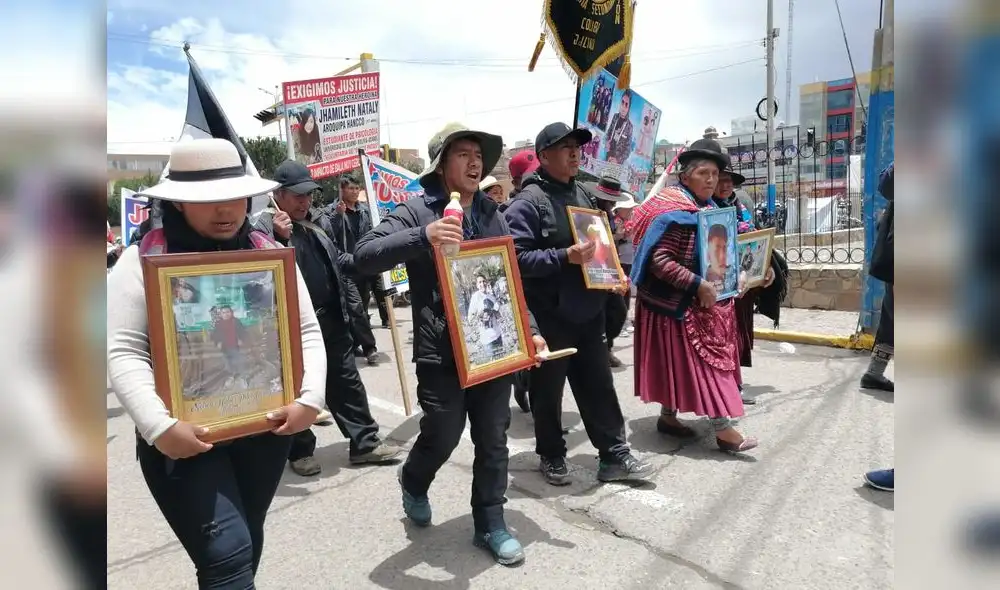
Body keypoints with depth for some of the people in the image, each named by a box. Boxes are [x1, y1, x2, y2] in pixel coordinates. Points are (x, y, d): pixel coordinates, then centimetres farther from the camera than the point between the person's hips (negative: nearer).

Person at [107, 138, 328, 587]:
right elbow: (124, 352, -10)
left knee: (246, 542, 20)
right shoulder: (143, 260, -5)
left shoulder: (269, 254, 3)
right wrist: (159, 427, -21)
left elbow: (307, 333, 4)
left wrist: (310, 399, -10)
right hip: (183, 438, -4)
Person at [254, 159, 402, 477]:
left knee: (347, 382, 11)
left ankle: (365, 443, 20)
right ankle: (300, 451, 24)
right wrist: (279, 238, -29)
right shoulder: (265, 227, -9)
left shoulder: (319, 220, 11)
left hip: (331, 318, 6)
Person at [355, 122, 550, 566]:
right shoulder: (416, 213, -6)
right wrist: (422, 236, -32)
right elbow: (364, 257, -18)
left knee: (493, 442, 11)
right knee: (441, 438, 8)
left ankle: (490, 525, 30)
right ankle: (413, 483, 43)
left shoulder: (491, 213, 10)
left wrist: (529, 329, 7)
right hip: (442, 354, -4)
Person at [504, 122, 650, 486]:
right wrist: (565, 257, -28)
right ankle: (551, 456, 27)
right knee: (548, 391, 9)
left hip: (589, 311, 7)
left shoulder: (581, 193, 13)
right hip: (550, 316, -6)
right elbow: (518, 258, -20)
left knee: (599, 385, 11)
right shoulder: (528, 201, -12)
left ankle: (614, 456, 22)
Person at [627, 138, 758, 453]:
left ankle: (668, 416, 25)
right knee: (701, 359, -5)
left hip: (704, 302, 9)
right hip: (680, 304, -9)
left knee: (678, 360, 14)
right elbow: (659, 261, -25)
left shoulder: (709, 208, 11)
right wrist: (697, 285, -26)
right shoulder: (674, 213, -18)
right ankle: (722, 428, 0)